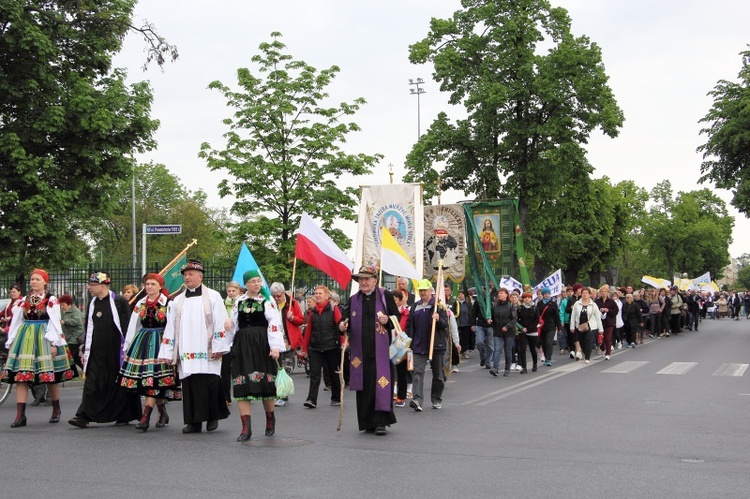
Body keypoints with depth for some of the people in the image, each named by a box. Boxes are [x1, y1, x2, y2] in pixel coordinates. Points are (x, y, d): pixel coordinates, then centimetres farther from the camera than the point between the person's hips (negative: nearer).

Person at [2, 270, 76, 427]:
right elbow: (15, 323, 13)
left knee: (50, 378, 3)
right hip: (25, 339, 3)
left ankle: (56, 410, 23)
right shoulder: (22, 301, 12)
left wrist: (54, 343, -11)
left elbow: (55, 323, -5)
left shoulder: (51, 301, 0)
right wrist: (10, 343, 10)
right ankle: (20, 415, -6)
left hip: (44, 339, -3)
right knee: (21, 377, -6)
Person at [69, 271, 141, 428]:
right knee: (92, 383, -3)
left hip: (115, 350, -5)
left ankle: (124, 416, 18)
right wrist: (86, 350, 13)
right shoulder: (92, 304, 11)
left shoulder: (119, 302, -7)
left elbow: (127, 325, -6)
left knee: (119, 383, 5)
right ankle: (84, 417, -6)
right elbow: (89, 327, 17)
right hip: (97, 352, 5)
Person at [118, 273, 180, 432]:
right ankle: (163, 413, 20)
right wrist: (128, 347, 13)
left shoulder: (167, 304, -6)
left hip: (160, 342, -5)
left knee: (153, 379, -12)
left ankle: (145, 417, -15)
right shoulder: (140, 304, 11)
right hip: (142, 341, 5)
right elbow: (133, 326, 14)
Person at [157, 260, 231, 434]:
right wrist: (166, 353, 10)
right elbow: (170, 328, 16)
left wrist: (218, 347, -8)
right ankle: (193, 421, 5)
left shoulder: (213, 296, 7)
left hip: (207, 352, -3)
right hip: (185, 353, 4)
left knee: (210, 385, -7)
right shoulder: (177, 301, 18)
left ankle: (213, 416, 10)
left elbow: (221, 323, 0)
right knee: (189, 385, -1)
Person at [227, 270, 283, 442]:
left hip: (262, 344, -3)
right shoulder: (239, 302, 13)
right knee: (242, 385, -4)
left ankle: (270, 418, 28)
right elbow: (233, 325, 16)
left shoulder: (267, 301, 0)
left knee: (264, 382, 3)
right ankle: (246, 427, -4)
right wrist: (229, 346, 14)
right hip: (242, 345, 3)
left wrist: (275, 346, -17)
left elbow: (275, 324, -8)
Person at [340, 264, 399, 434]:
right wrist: (342, 325, -7)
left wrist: (387, 321, -16)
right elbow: (346, 318, 15)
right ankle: (368, 422, 13)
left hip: (380, 351, -3)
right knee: (364, 386, 5)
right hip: (360, 351, 3)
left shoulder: (385, 295, 2)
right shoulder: (354, 299, 12)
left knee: (381, 383, -8)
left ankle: (380, 422, -4)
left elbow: (397, 318, 4)